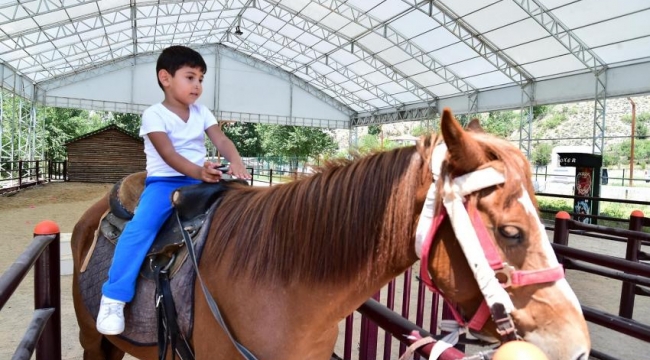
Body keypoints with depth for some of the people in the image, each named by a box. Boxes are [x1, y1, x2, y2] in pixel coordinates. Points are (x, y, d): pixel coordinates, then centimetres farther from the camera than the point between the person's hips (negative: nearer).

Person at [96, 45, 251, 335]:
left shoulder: (201, 112, 9)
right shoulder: (154, 114, -7)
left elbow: (222, 141, -4)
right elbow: (168, 154, -21)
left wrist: (236, 164, -27)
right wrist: (198, 172, -40)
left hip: (199, 181, 5)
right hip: (164, 182, -4)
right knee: (141, 227, -28)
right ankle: (113, 299, -18)